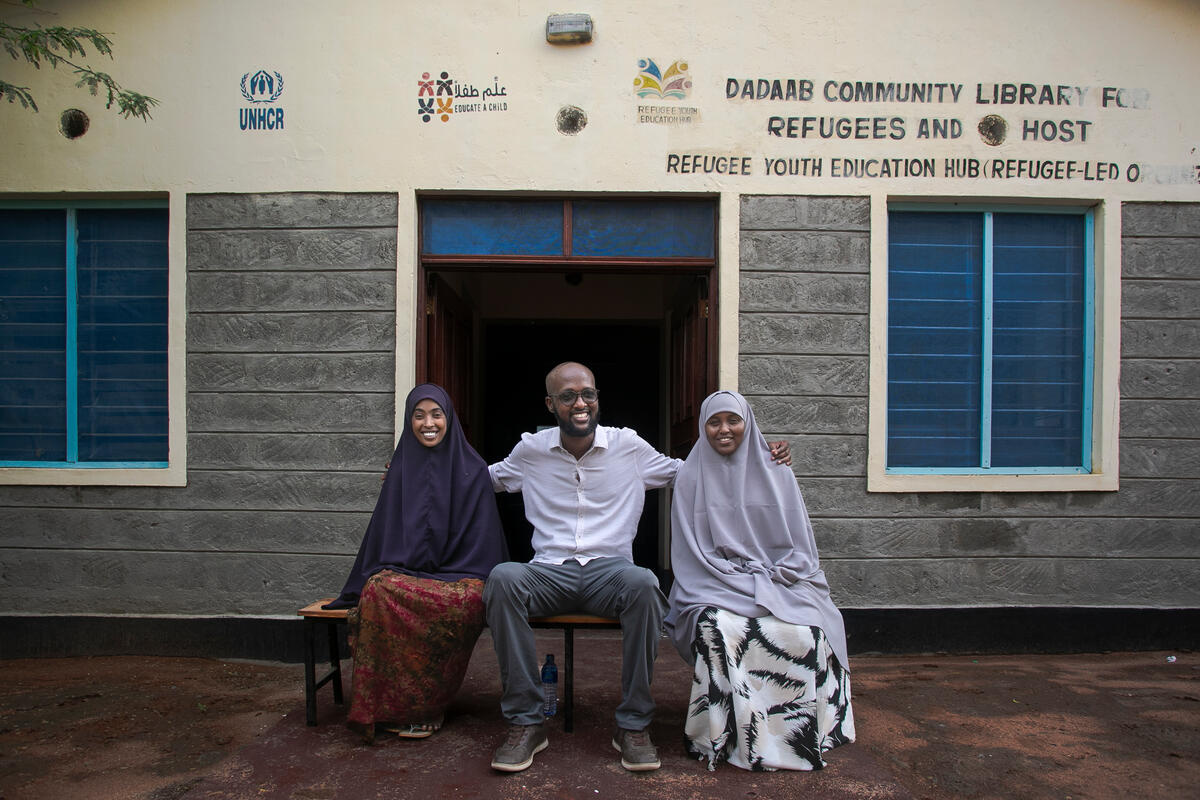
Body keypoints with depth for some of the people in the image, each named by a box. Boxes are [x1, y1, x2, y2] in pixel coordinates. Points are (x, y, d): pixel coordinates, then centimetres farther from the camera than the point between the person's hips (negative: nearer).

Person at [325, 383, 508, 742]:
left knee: (462, 602, -37)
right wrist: (379, 575, 0)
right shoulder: (401, 469, 14)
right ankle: (400, 708, -21)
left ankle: (427, 705, -16)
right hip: (405, 572, 2)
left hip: (459, 576, -2)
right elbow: (384, 531, 14)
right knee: (378, 590, -32)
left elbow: (482, 538, 2)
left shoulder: (472, 470, 5)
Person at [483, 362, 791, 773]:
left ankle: (633, 724, -20)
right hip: (550, 572, 1)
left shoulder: (628, 446, 6)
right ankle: (526, 723, -22)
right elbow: (487, 478, 25)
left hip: (609, 570, 0)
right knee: (503, 578, -33)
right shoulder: (531, 450, 8)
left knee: (642, 582, -37)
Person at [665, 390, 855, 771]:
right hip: (718, 586, -1)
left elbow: (799, 543, 10)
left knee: (806, 633, -29)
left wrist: (773, 579, -8)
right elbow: (691, 549, 4)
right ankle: (727, 736, -18)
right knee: (719, 629, -34)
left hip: (779, 580, 1)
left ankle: (800, 731, -9)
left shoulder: (774, 471, 11)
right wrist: (740, 580, -9)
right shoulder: (691, 476, 8)